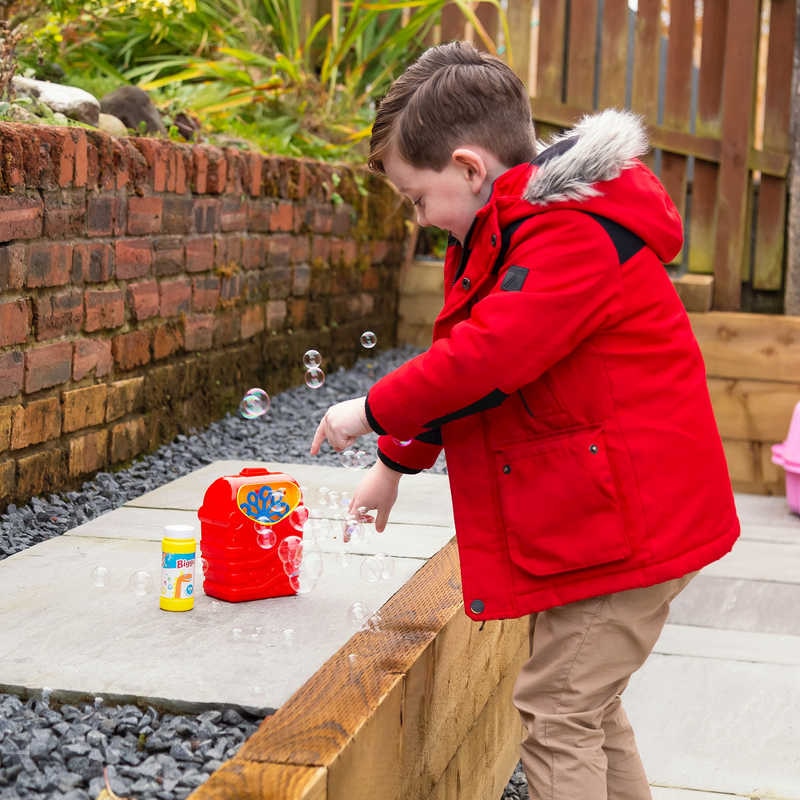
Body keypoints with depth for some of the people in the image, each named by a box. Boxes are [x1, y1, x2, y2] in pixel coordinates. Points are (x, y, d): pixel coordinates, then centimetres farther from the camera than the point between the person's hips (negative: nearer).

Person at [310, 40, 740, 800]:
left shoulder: (574, 236, -22)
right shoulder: (509, 234, 13)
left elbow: (484, 356, -30)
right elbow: (465, 362, 20)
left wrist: (372, 410, -15)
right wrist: (395, 462, 21)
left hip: (626, 519, -10)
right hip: (592, 516, 10)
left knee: (554, 710, -5)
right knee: (586, 705, 19)